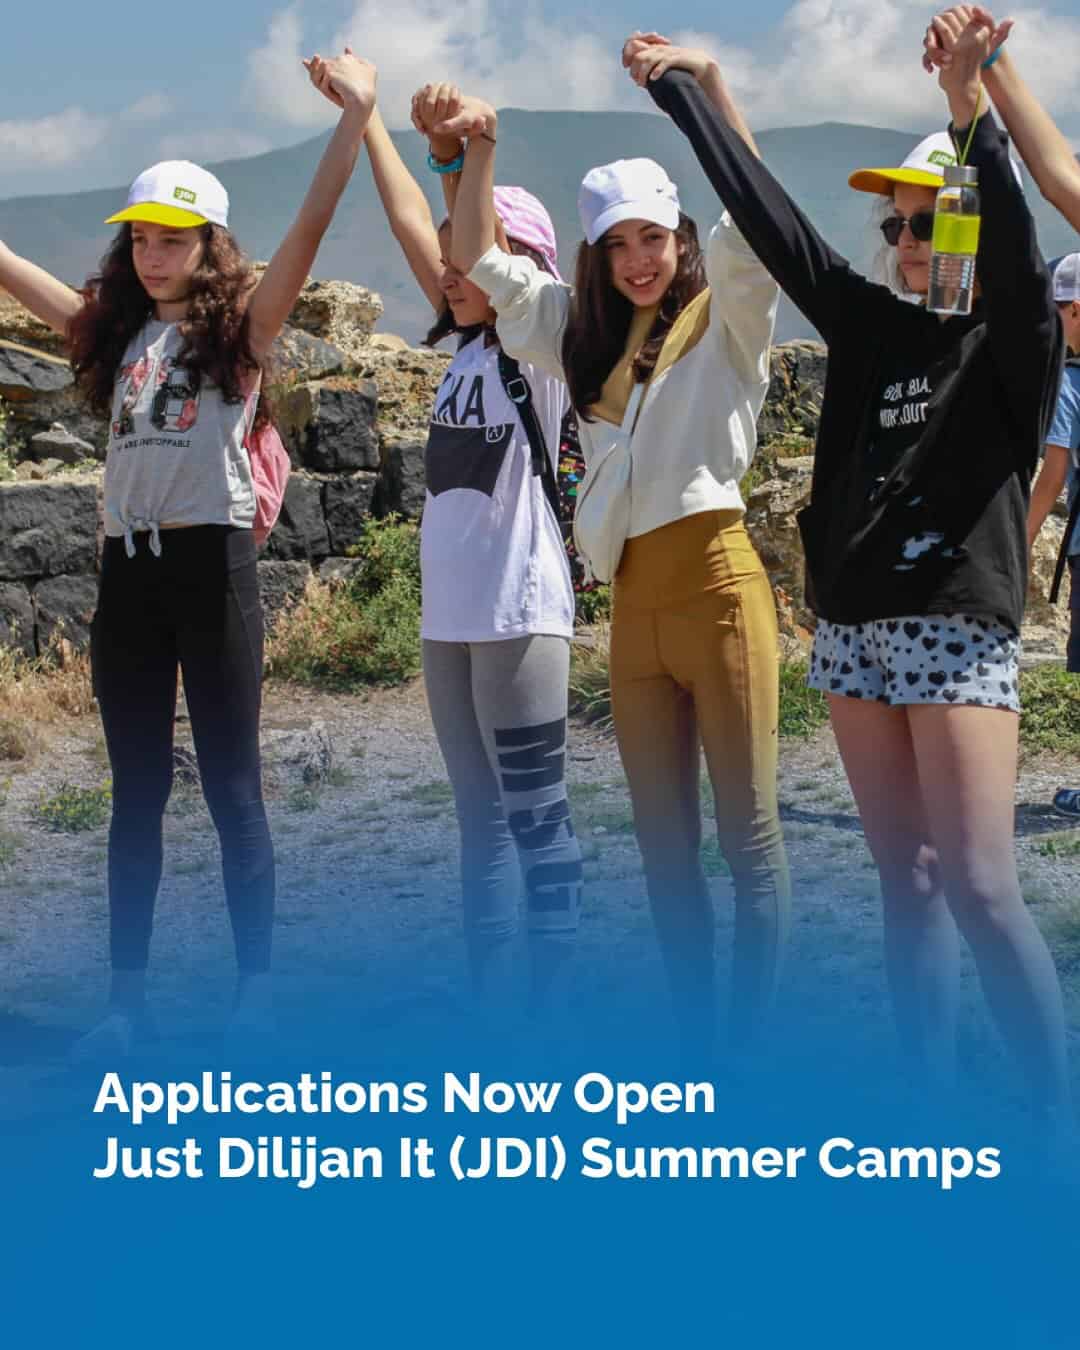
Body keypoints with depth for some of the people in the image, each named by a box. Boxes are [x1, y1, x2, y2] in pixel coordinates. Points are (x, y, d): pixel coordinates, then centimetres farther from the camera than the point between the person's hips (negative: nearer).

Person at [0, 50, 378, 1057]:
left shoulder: (240, 326, 0)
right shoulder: (116, 330, 13)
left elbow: (310, 228, -12)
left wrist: (356, 117, -22)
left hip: (211, 564, -5)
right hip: (127, 569, 5)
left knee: (231, 786, 1)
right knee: (136, 791, 9)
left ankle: (255, 990, 9)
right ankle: (128, 997, 14)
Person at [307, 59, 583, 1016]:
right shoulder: (467, 345, 12)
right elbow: (413, 228, 12)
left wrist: (460, 150, -32)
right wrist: (366, 117, 13)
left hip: (519, 607, -8)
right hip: (450, 609, 8)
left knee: (534, 816, -3)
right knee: (481, 818, 11)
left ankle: (555, 1011, 2)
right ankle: (494, 1009, 16)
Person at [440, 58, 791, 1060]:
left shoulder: (724, 317, 1)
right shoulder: (587, 336, 18)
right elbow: (480, 261, 20)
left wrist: (706, 85, -20)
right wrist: (479, 150, 9)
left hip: (716, 581, -6)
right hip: (634, 601, 6)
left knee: (748, 829, -3)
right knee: (663, 841, 8)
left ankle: (747, 1050, 0)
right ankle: (692, 1048, 15)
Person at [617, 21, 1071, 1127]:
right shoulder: (870, 328, 11)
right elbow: (766, 215, 13)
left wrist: (972, 115, -37)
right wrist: (677, 88, 13)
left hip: (957, 627, -5)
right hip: (853, 627, 6)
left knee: (980, 887, -11)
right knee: (905, 882, 7)